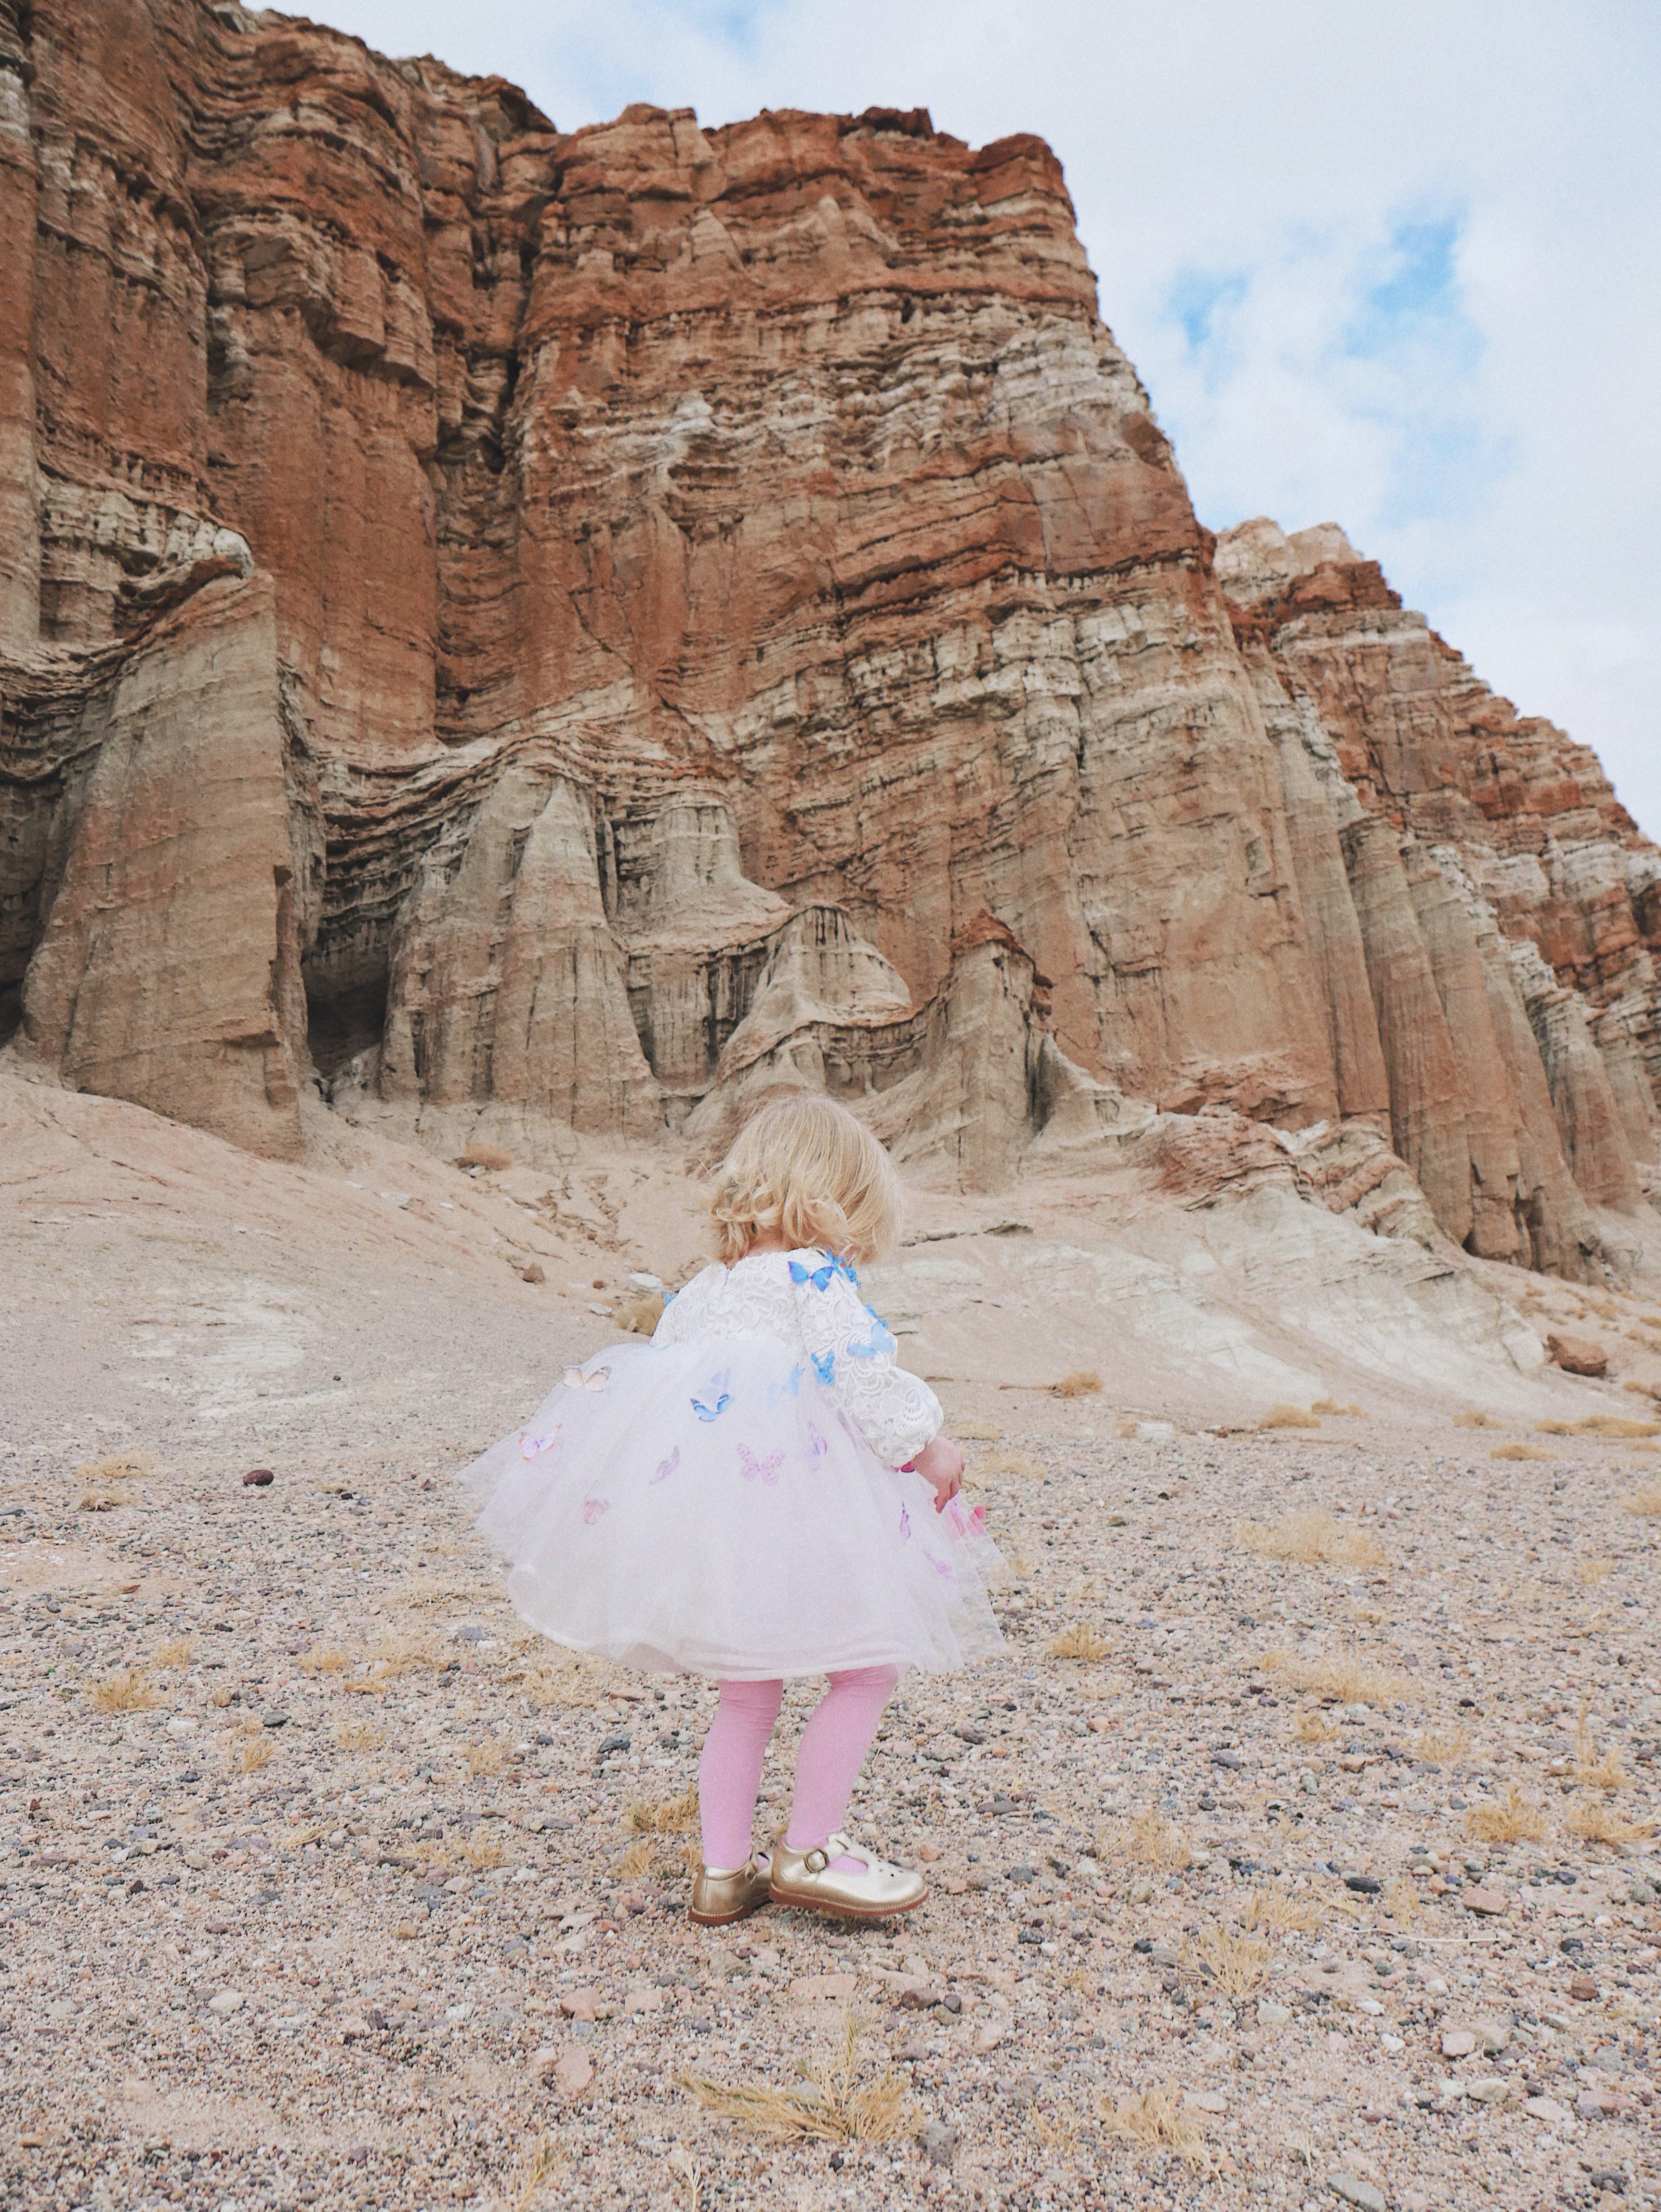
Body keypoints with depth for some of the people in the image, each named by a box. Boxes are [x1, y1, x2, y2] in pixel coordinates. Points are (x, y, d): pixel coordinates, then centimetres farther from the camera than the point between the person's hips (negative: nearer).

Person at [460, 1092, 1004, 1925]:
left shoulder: (698, 1291, 17)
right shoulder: (814, 1277, -5)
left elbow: (658, 1368, 20)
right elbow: (862, 1376, -15)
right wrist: (929, 1446, -3)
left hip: (696, 1522, 8)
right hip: (795, 1523, -8)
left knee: (746, 1695, 21)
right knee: (867, 1668, 7)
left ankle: (723, 1870, 27)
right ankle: (806, 1852, 12)